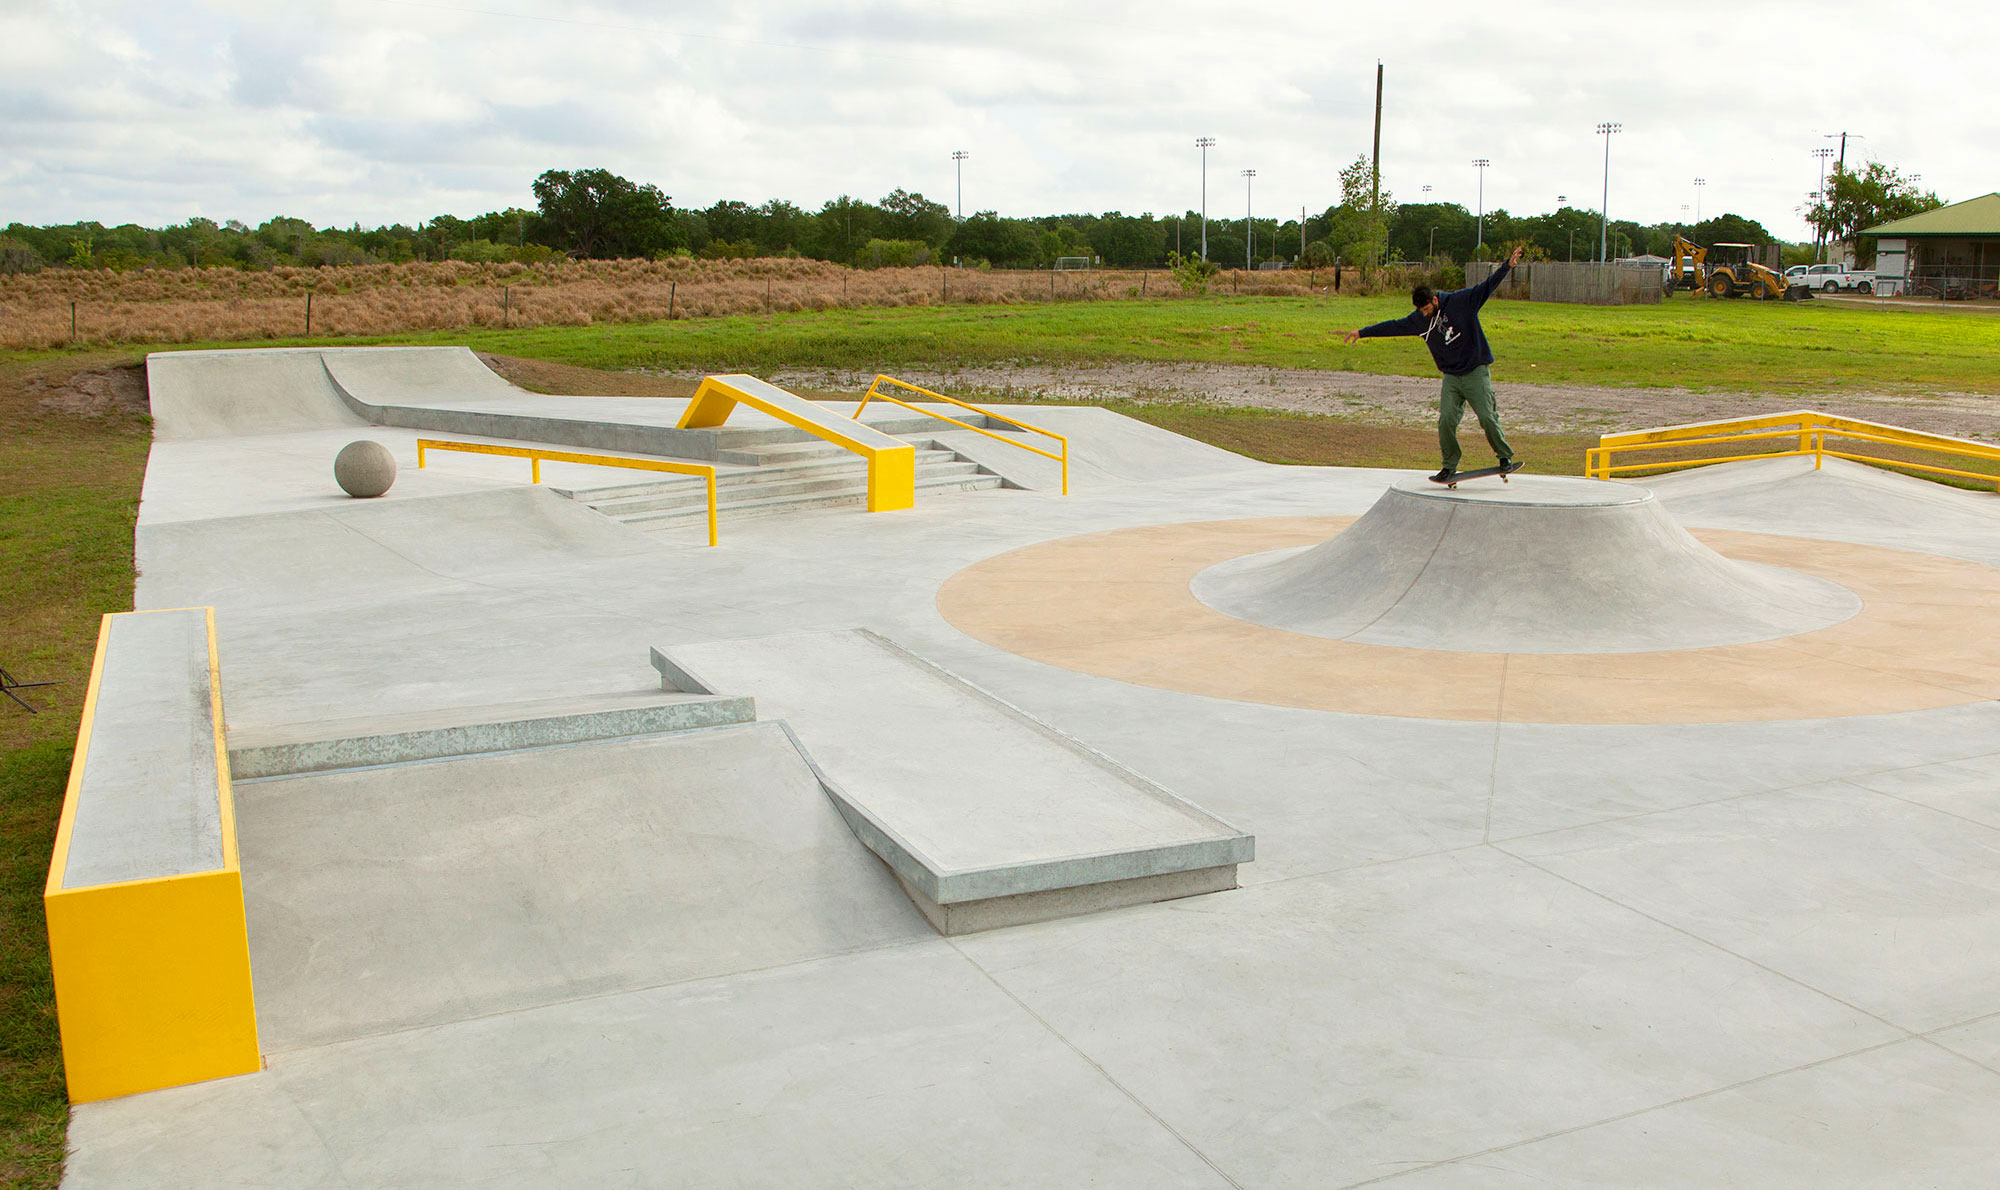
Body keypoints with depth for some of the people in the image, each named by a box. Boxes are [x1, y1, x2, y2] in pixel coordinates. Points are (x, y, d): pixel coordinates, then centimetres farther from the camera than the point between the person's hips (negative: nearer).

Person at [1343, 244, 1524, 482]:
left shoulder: (1461, 301, -8)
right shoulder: (1418, 319, 5)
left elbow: (1487, 286, -12)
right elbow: (1394, 326, 12)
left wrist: (1507, 266, -25)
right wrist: (1363, 332, 14)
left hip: (1476, 372, -4)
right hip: (1451, 377, 4)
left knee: (1487, 417, -9)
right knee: (1446, 420, -9)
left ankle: (1505, 456, 10)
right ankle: (1450, 465, 4)